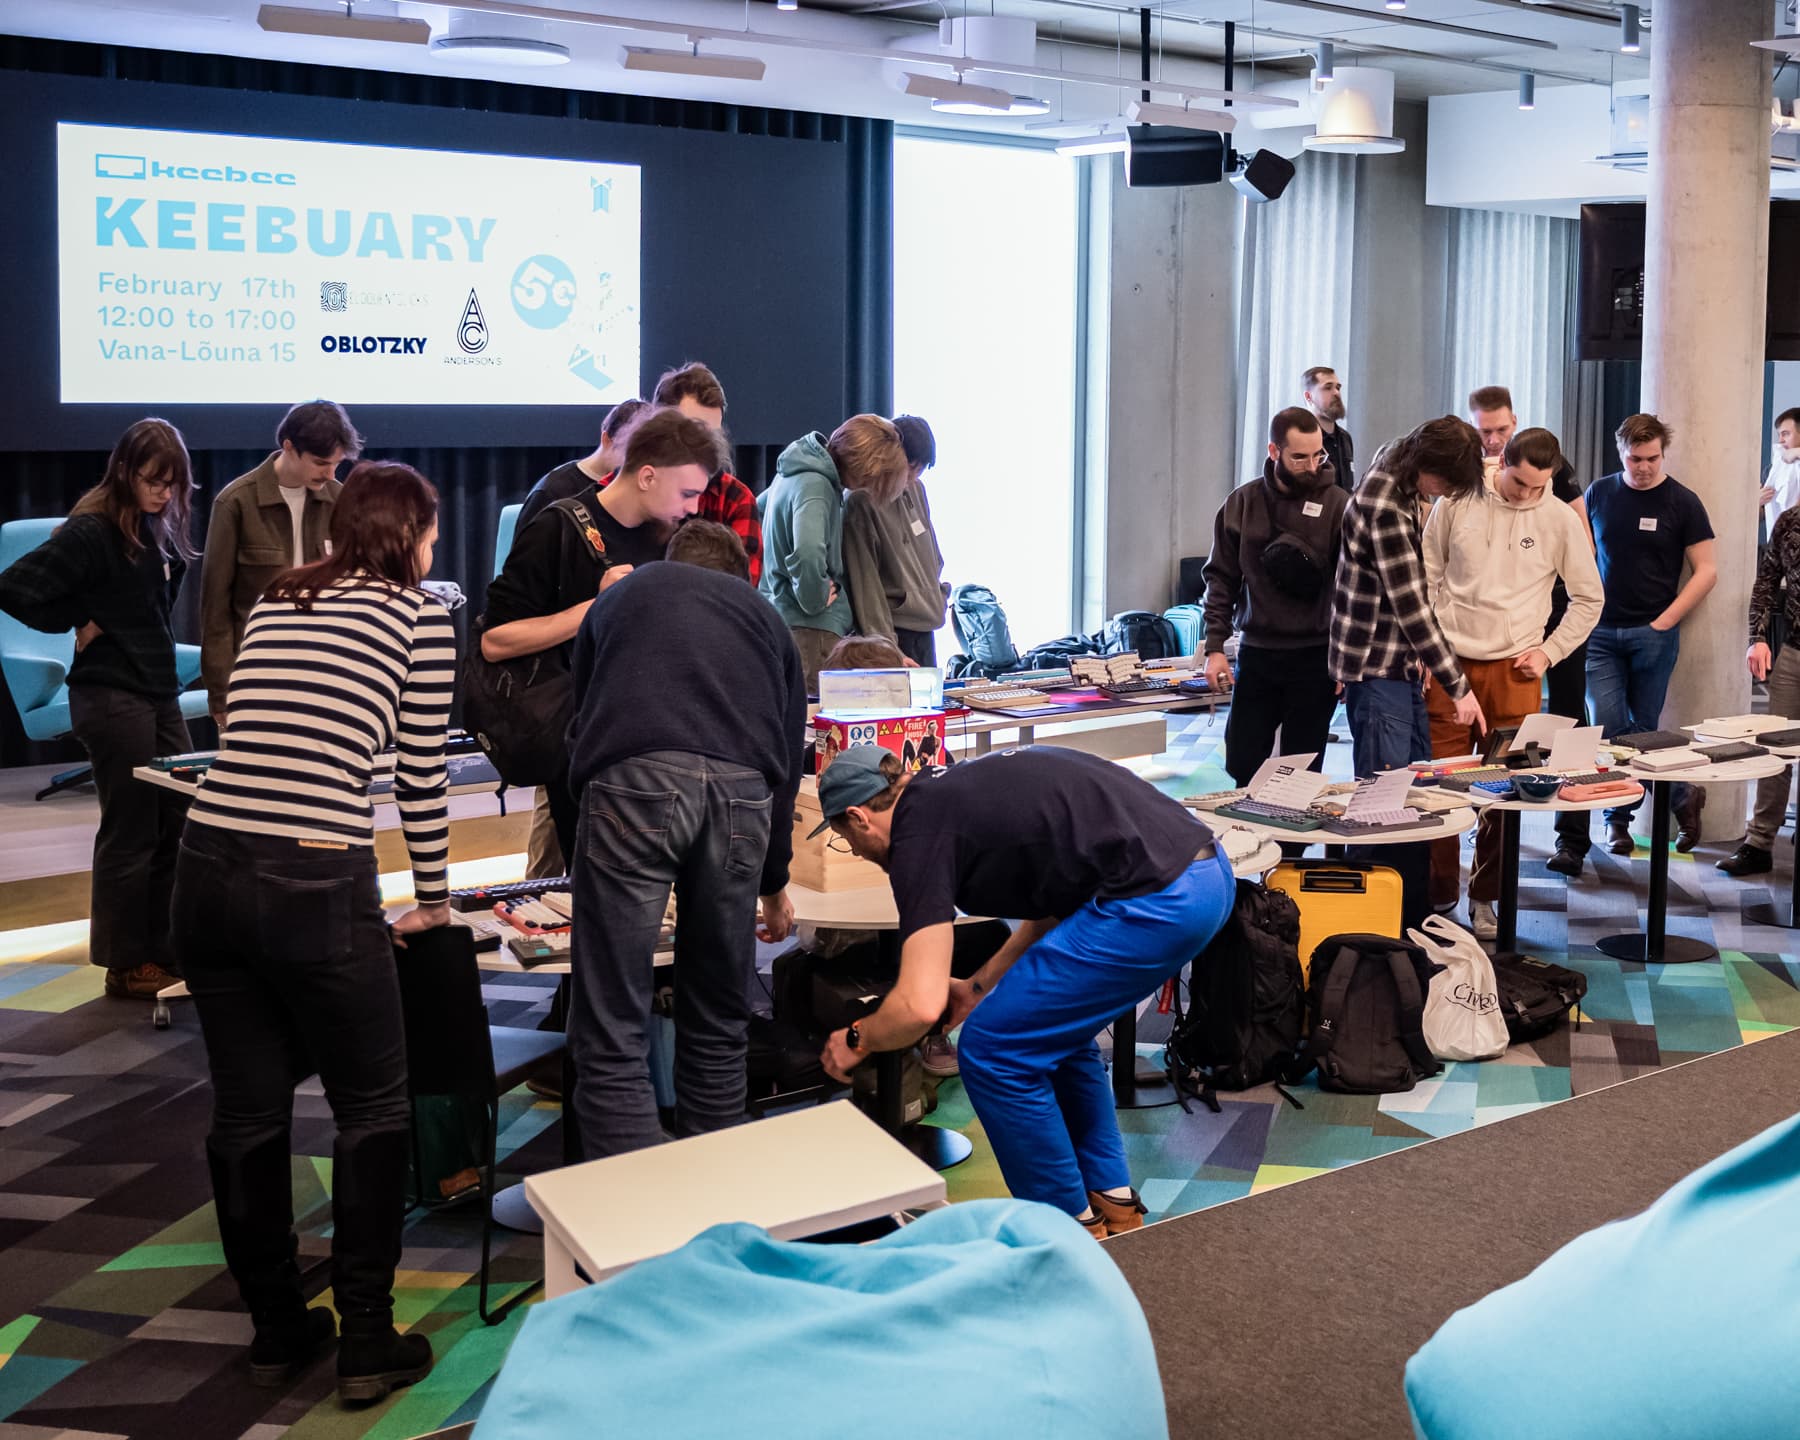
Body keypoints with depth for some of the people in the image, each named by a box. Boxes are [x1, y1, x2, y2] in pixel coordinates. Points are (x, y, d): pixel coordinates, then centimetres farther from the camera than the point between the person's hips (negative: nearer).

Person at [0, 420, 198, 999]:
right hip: (112, 697, -8)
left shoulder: (161, 529, 8)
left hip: (160, 693, 8)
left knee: (180, 824, 11)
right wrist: (80, 623, -13)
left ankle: (164, 951, 22)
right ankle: (126, 966, 14)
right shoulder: (90, 532, -15)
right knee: (130, 833, 1)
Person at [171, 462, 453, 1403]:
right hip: (314, 882, -5)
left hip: (207, 868, 5)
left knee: (246, 1111, 15)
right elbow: (421, 774, 5)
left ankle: (275, 1328, 28)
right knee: (372, 1111, 11)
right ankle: (367, 1342, 15)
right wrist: (432, 899, 19)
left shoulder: (272, 603, 19)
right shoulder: (420, 615, 4)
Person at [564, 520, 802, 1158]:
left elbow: (580, 722, 39)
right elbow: (789, 758, 36)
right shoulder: (763, 614, 34)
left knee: (610, 1033, 0)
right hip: (743, 790, 2)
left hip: (634, 777, -2)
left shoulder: (620, 596, 33)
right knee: (719, 1024, 18)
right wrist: (774, 879, 49)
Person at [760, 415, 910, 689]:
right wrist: (815, 599, -17)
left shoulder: (793, 474, 11)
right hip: (810, 628, -10)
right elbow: (807, 554, -36)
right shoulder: (815, 487, -19)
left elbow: (761, 508, 30)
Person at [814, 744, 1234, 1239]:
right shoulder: (959, 787, 22)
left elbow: (919, 1007, -11)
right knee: (1054, 1031, 27)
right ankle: (1113, 1203, 33)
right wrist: (979, 986, 36)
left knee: (995, 1051, 4)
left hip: (1159, 898, -10)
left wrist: (856, 1040, 10)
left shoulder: (919, 829, -4)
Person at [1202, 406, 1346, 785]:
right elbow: (1222, 578, 7)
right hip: (1256, 653, 2)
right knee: (1242, 767, 7)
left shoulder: (1337, 505, -6)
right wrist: (1214, 647, 0)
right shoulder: (1242, 503, 2)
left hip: (1313, 658, -2)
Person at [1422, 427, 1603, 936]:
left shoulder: (1561, 520, 0)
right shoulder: (1458, 502, 0)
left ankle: (1484, 899, 16)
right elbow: (1428, 577, 8)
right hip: (1448, 663, 0)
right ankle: (1439, 894, 15)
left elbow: (1588, 599, 10)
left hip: (1513, 670, 0)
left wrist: (1549, 651, 1)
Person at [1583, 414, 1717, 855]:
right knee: (1607, 726, -5)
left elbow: (1706, 571, -1)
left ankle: (1619, 818, 19)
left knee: (1642, 729, 4)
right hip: (1601, 632, 2)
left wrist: (1665, 621, -8)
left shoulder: (1682, 502, -2)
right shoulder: (1599, 494, 5)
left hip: (1653, 635, -2)